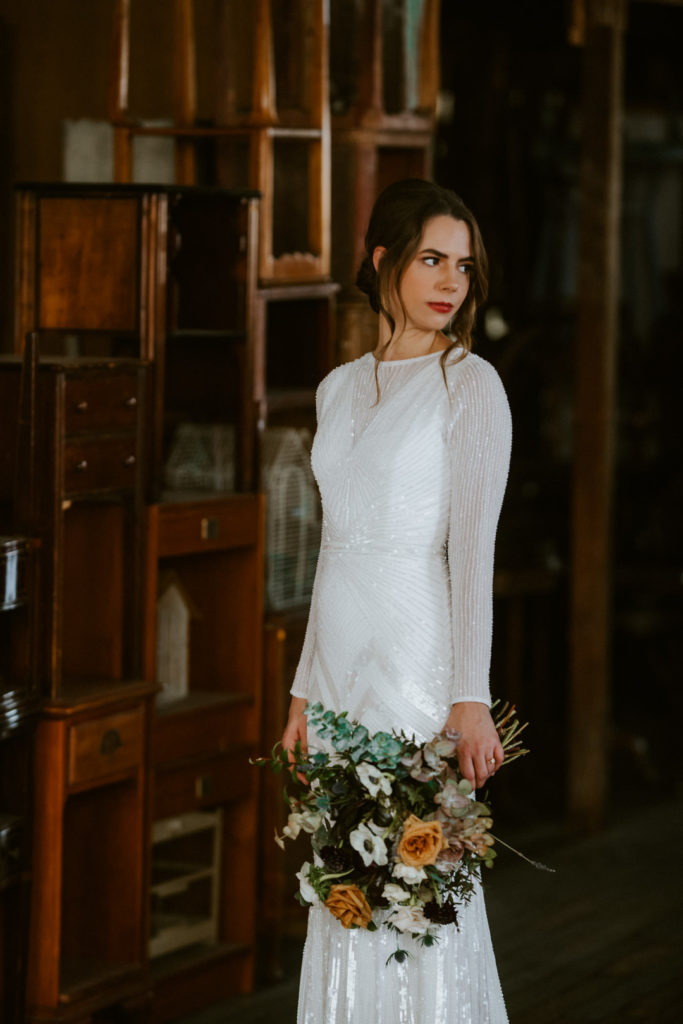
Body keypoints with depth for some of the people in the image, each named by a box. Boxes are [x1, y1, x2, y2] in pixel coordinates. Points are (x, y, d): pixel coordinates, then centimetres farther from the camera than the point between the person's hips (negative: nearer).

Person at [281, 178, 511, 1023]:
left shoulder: (469, 384, -4)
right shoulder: (341, 388, 14)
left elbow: (473, 547, -11)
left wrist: (470, 699, -19)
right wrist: (304, 689, 15)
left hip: (418, 666, -6)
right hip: (343, 662, 6)